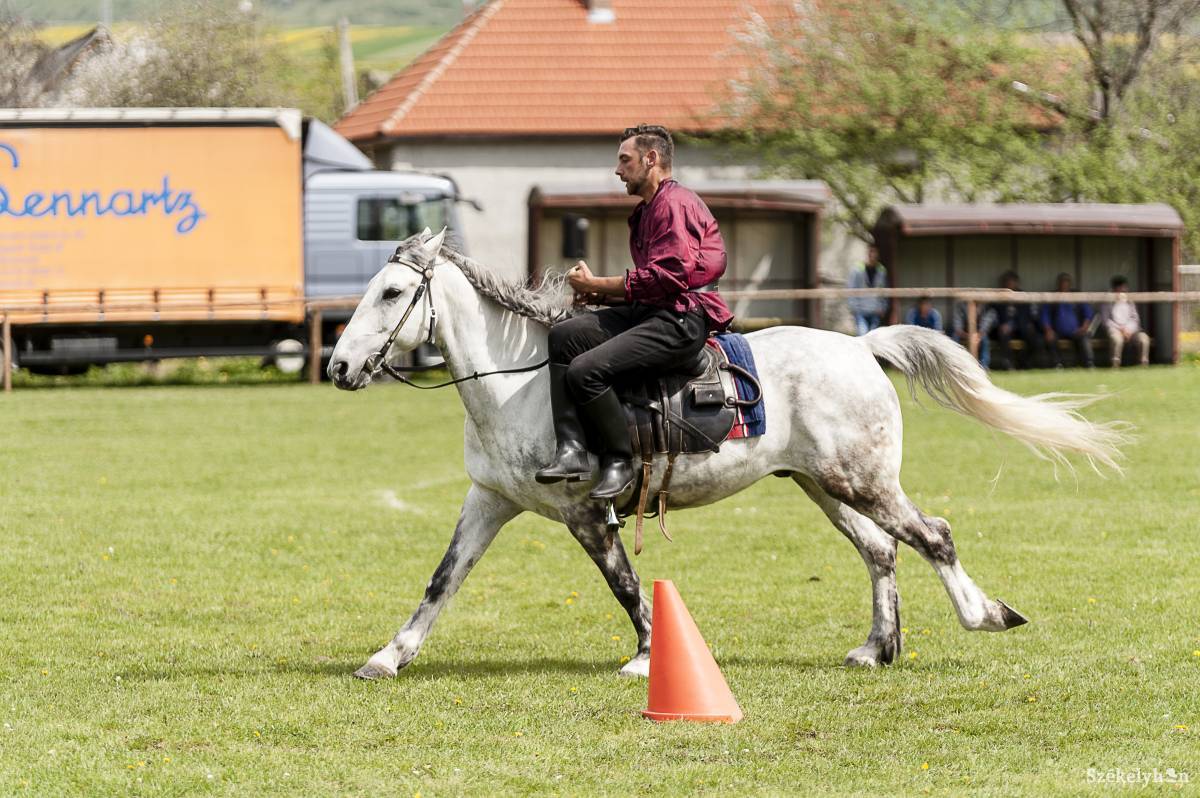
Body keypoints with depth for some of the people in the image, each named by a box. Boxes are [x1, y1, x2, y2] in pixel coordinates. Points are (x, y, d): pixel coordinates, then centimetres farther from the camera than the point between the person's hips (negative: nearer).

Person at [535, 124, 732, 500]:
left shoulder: (675, 204, -10)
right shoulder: (647, 210, 24)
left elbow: (668, 276, -19)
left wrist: (596, 285, -12)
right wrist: (599, 294, 6)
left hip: (684, 318, -10)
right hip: (651, 312, 10)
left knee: (586, 369, -24)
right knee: (564, 335, -5)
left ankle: (618, 461, -9)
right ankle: (571, 450, -13)